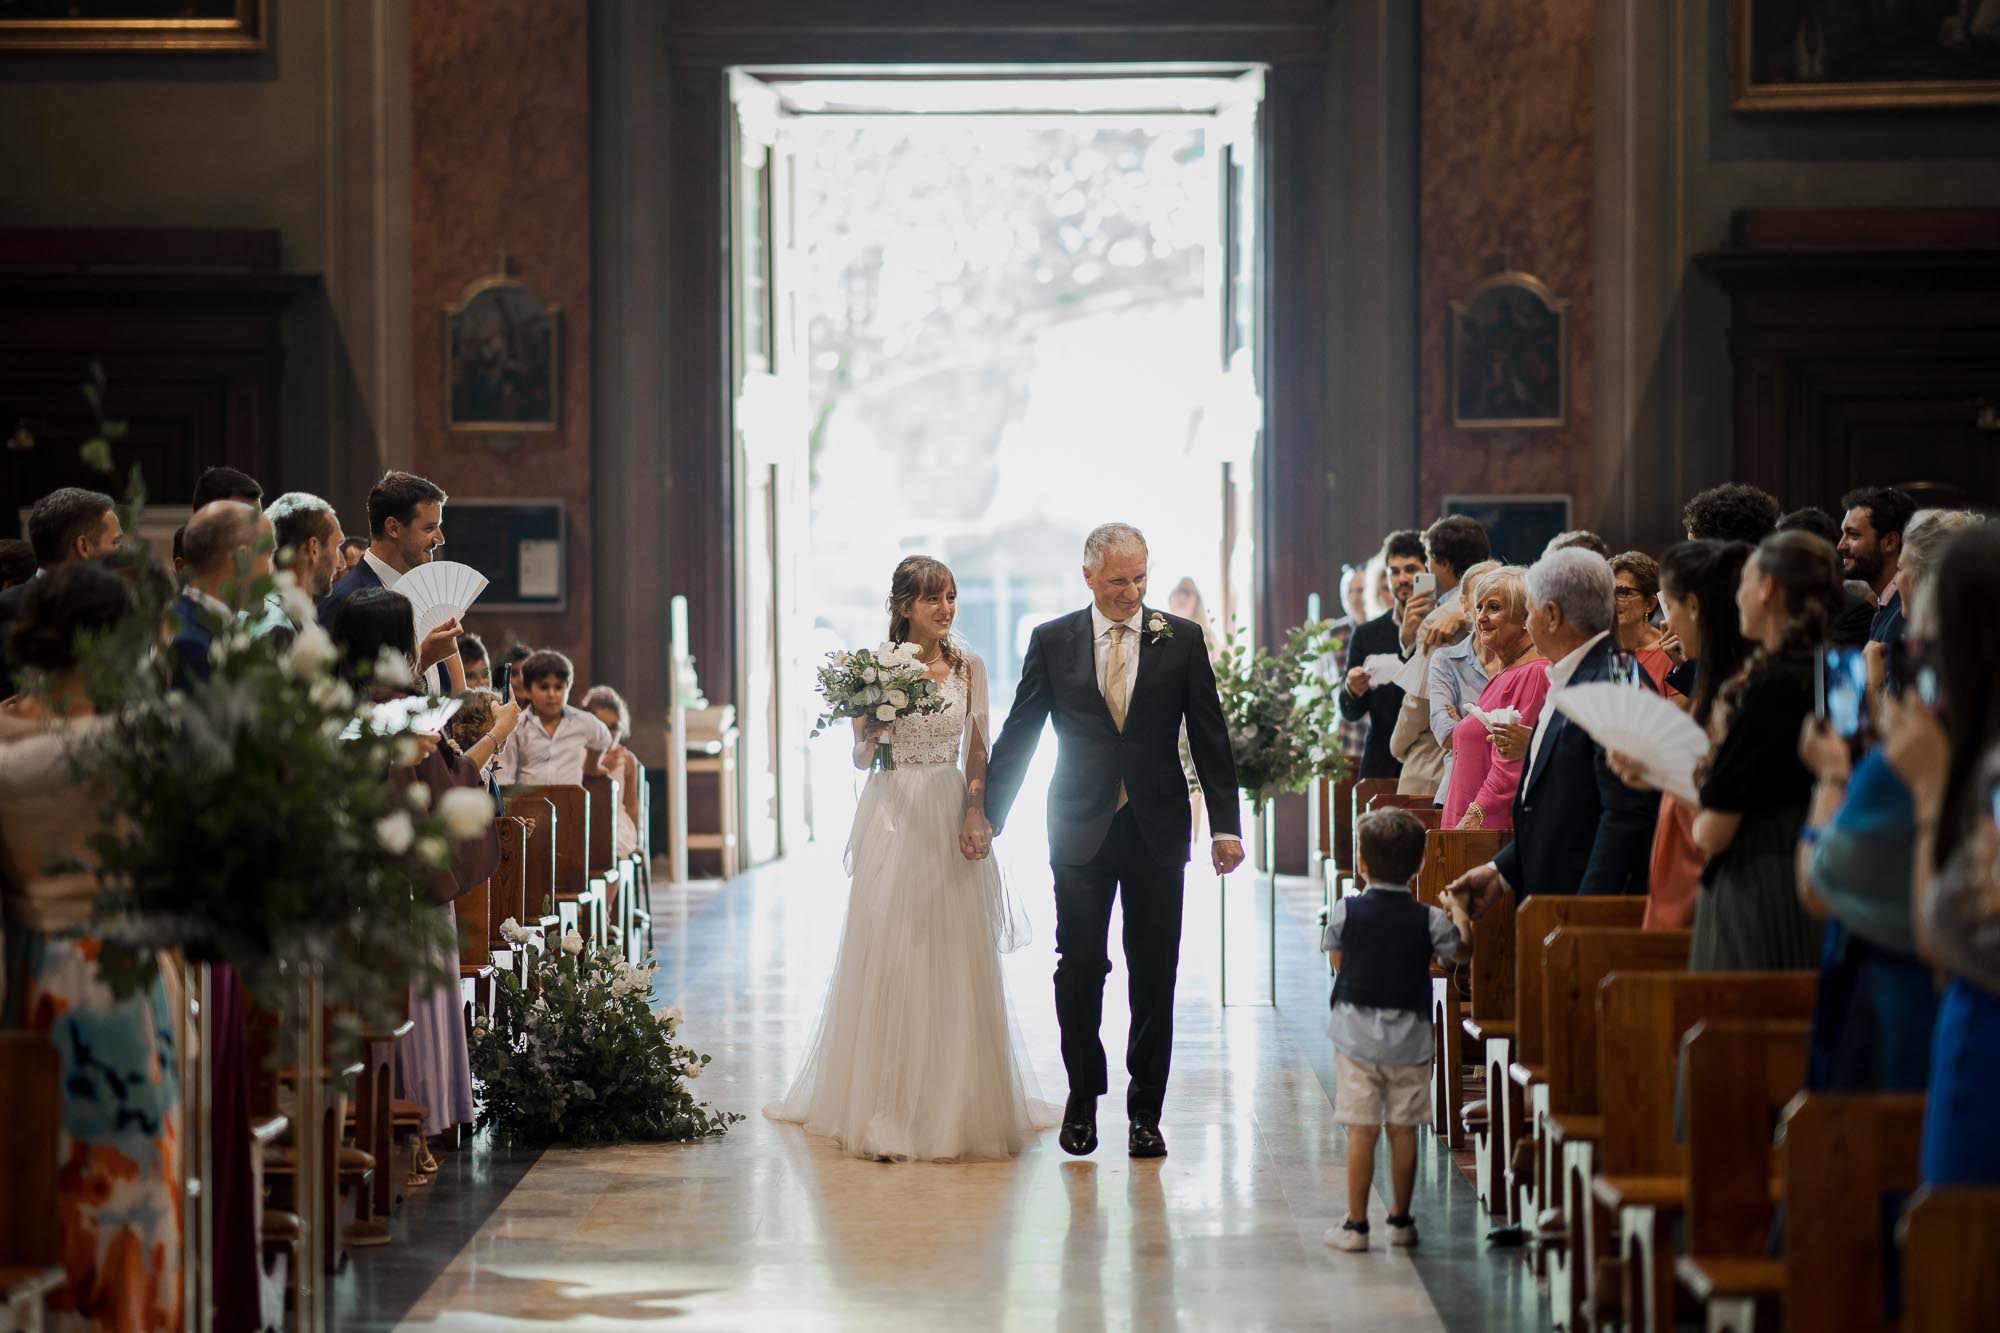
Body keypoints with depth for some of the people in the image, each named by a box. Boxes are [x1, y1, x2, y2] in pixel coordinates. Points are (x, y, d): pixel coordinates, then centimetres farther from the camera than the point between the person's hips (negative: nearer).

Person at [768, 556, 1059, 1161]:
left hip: (952, 819, 2)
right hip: (893, 820, -2)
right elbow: (860, 757, 5)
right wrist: (873, 730, -17)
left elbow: (978, 751, 8)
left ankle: (958, 1104, 12)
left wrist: (976, 812, -6)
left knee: (956, 961, 2)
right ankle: (887, 1106, 2)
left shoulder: (967, 665, 6)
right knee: (888, 958, -3)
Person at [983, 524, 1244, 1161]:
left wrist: (1225, 824, -2)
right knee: (1079, 965, 0)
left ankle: (1145, 1108, 12)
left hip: (1158, 828, 0)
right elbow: (1018, 734, 6)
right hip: (1081, 828, 0)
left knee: (1154, 970, 3)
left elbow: (1209, 736, 3)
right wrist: (986, 813, 3)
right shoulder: (1052, 641, 2)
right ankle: (1084, 1097, 15)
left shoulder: (1181, 639, 2)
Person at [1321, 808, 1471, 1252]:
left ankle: (1356, 1224, 0)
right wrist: (1458, 911, 30)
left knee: (1361, 1131, -1)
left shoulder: (1345, 911, -7)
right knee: (1403, 1131, 9)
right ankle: (1401, 1220, 18)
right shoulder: (1429, 921, -6)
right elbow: (1462, 948, 11)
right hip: (1410, 1040, 1)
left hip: (1357, 1036, -1)